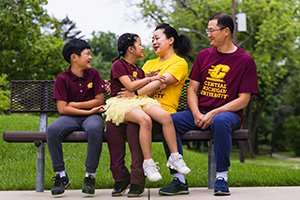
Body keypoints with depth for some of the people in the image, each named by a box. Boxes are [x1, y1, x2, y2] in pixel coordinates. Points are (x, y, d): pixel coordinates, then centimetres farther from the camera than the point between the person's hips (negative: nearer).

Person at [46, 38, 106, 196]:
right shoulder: (62, 79, -2)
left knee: (94, 128, -37)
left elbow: (99, 100, 2)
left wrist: (75, 104, -3)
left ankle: (90, 176, -25)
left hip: (91, 115, 0)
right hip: (70, 118, 0)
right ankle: (61, 176, -16)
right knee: (52, 130, -32)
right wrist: (88, 111, -12)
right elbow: (62, 109, -9)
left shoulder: (93, 74, 4)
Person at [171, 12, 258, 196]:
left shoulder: (245, 60, 0)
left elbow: (243, 100, -5)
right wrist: (197, 114, -9)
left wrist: (213, 113, -16)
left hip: (228, 113, -4)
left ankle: (221, 177, -26)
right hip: (200, 112, 4)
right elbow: (192, 89, 10)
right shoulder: (204, 55, 13)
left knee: (221, 121, -40)